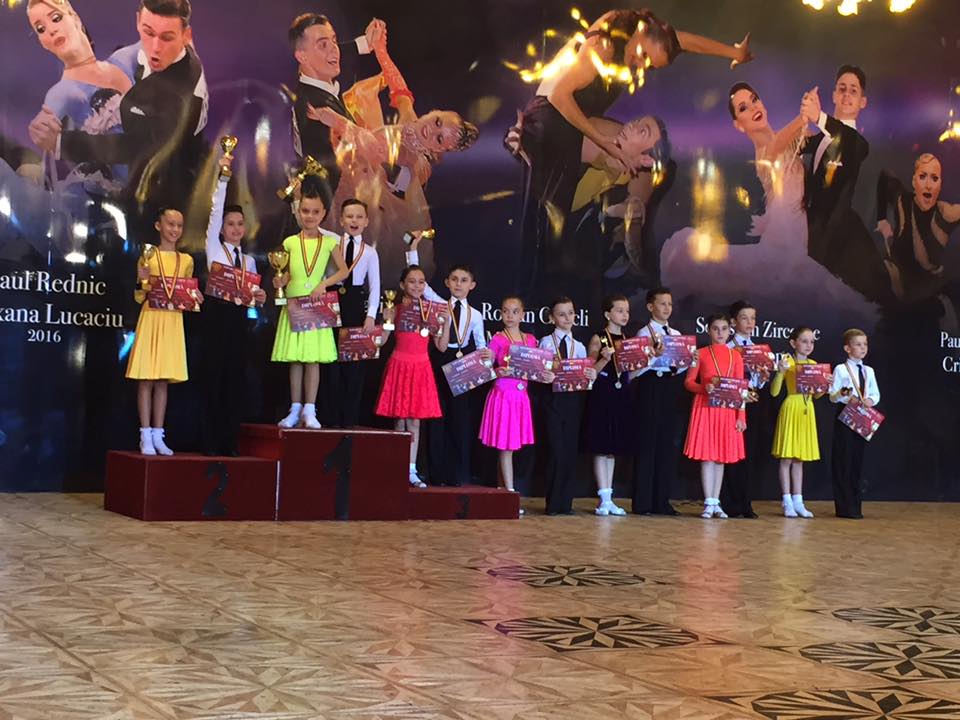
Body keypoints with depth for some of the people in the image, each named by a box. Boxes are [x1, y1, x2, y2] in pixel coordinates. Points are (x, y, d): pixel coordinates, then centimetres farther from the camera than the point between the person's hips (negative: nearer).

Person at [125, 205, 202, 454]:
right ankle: (146, 436, 2)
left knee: (163, 380, 7)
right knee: (146, 379, -2)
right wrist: (144, 280, -19)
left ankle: (157, 435, 11)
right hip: (151, 318, -3)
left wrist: (195, 299, -3)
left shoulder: (186, 260, 10)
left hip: (174, 322, 3)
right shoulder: (148, 255, -1)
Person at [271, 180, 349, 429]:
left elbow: (343, 270, 3)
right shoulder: (290, 242, 7)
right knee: (295, 360, 4)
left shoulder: (329, 242, 3)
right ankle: (295, 410, 10)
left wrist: (324, 284, -10)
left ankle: (309, 411, 0)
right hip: (294, 305, 1)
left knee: (313, 359, -3)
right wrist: (281, 281, -10)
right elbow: (288, 273, 11)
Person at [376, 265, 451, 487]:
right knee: (400, 422, 2)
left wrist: (446, 322, -4)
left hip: (421, 369, 3)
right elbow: (380, 341, -7)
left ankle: (411, 471, 10)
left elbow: (442, 346, 5)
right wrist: (386, 320, -18)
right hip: (400, 366, -3)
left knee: (414, 422, 6)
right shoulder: (395, 310, -2)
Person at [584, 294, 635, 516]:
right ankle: (604, 499, 2)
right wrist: (605, 359, -22)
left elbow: (629, 375, 14)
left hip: (621, 398, 6)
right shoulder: (598, 339, -3)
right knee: (601, 448, -2)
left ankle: (608, 498, 14)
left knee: (613, 448, 10)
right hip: (601, 397, -6)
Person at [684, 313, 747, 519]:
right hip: (705, 408, -2)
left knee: (722, 456, 5)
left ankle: (716, 503, 11)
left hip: (727, 410, 2)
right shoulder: (701, 353, 3)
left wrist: (741, 416, 0)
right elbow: (688, 381, 1)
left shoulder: (735, 355, 8)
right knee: (707, 455, -4)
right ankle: (708, 503, 0)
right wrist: (704, 388, -19)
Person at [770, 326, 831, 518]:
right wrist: (780, 372, -23)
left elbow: (816, 395, 16)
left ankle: (798, 502, 15)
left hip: (807, 411, 6)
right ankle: (787, 502, 5)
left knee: (799, 459, 11)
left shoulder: (813, 364, 10)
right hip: (791, 408, -5)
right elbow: (774, 392, -10)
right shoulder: (788, 362, -7)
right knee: (786, 458, -1)